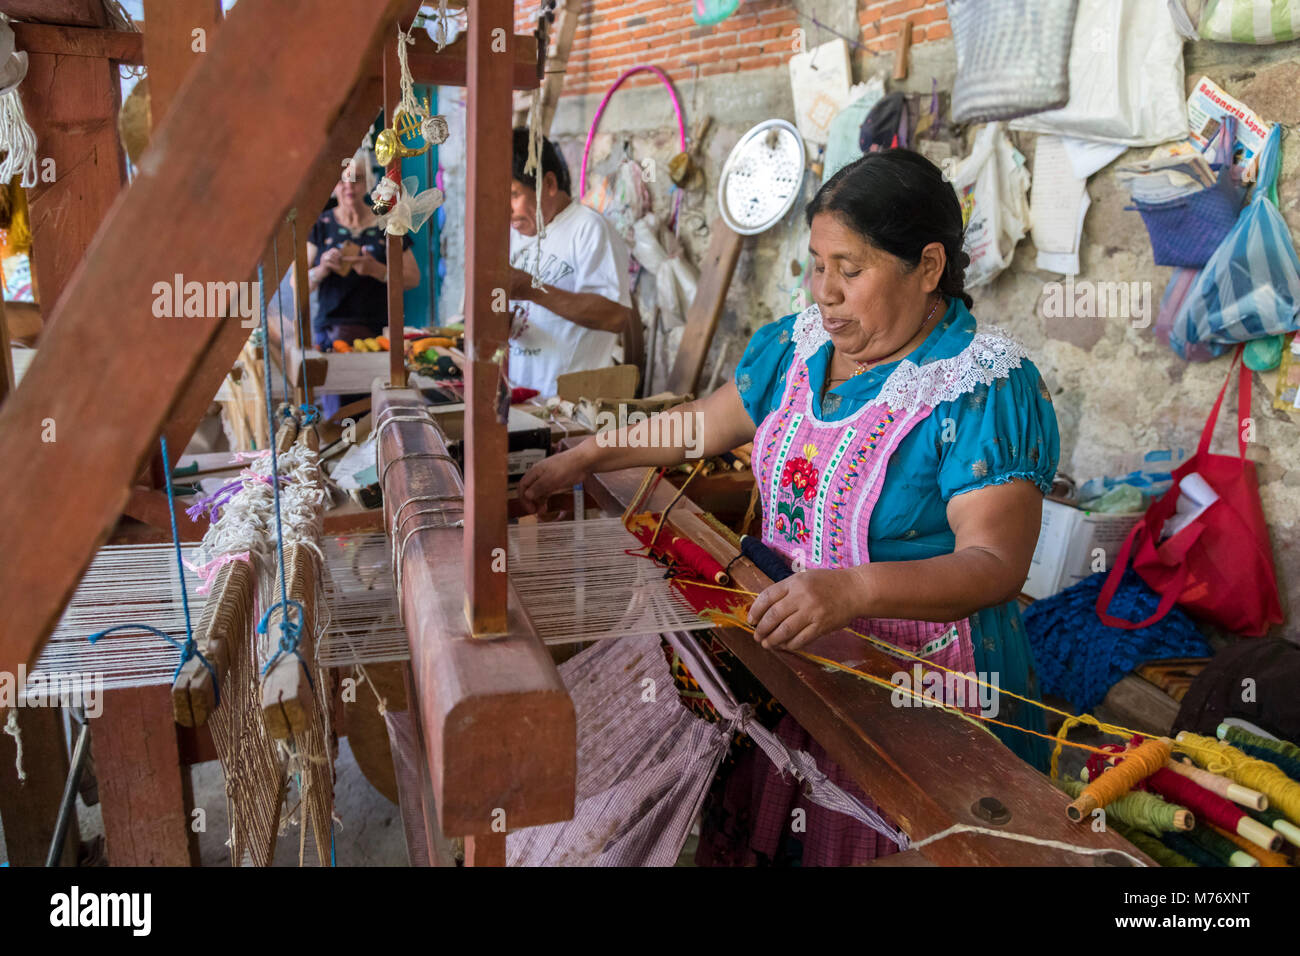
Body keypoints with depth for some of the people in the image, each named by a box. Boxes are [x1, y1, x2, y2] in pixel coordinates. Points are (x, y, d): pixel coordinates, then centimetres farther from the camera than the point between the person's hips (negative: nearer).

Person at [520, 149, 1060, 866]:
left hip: (919, 681, -5)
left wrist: (853, 590, -44)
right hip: (789, 647, 6)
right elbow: (709, 422, 15)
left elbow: (995, 563, -28)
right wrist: (585, 458, 15)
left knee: (857, 844, 5)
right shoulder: (799, 343, 2)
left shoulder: (985, 387, -19)